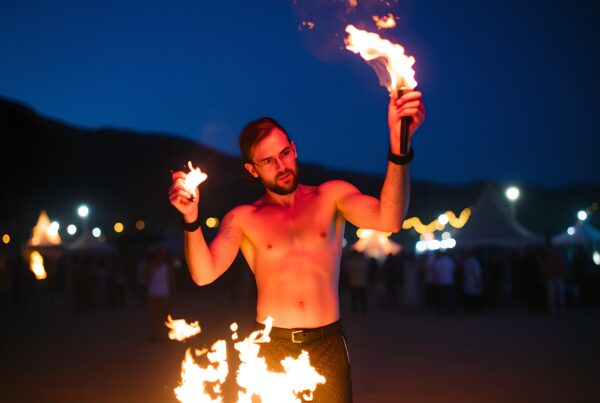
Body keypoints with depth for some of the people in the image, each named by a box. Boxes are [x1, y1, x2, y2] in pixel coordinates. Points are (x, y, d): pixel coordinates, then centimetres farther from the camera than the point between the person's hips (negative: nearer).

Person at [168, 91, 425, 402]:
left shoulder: (331, 196, 4)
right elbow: (204, 275, -7)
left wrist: (398, 143, -27)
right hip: (271, 347, 0)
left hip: (327, 345, 0)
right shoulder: (242, 219, 4)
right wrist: (191, 219, -24)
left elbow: (388, 220, -14)